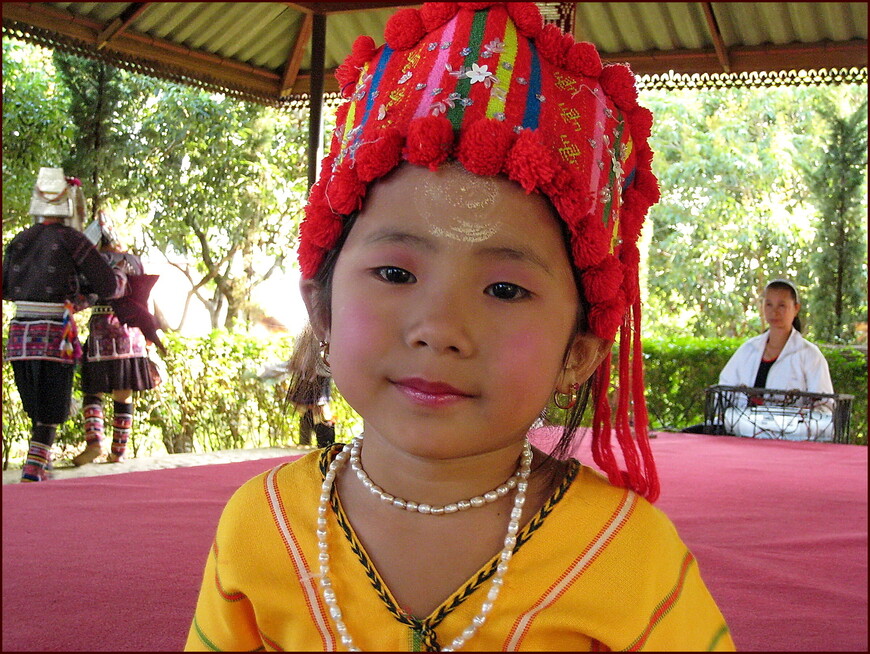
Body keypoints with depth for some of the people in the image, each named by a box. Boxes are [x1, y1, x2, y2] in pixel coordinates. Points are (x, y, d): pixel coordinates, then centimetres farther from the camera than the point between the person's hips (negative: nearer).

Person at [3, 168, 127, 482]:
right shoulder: (71, 239, -7)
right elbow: (108, 286, -6)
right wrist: (121, 276, 16)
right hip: (54, 334, -5)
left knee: (35, 406, 19)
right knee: (51, 409, 4)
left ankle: (41, 459, 27)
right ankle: (34, 467, 0)